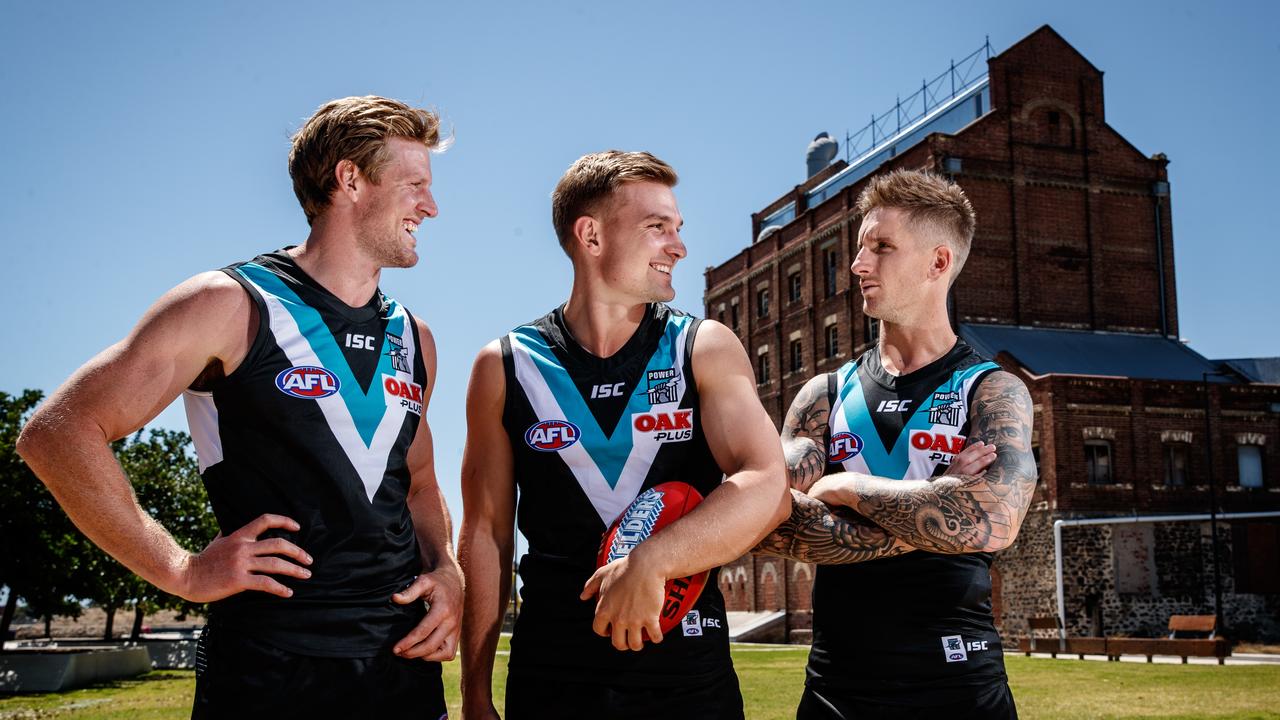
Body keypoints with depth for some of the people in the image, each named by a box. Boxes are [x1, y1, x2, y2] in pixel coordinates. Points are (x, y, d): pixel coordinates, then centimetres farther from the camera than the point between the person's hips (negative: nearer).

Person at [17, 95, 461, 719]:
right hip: (270, 670, -5)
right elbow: (57, 434, -10)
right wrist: (181, 571, -13)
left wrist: (447, 571, 3)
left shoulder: (414, 339, 12)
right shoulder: (231, 306, -7)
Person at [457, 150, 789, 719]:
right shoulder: (504, 368, 0)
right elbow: (485, 532, 3)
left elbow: (766, 488, -14)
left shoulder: (706, 350, -1)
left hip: (690, 672, 1)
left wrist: (649, 561, -28)